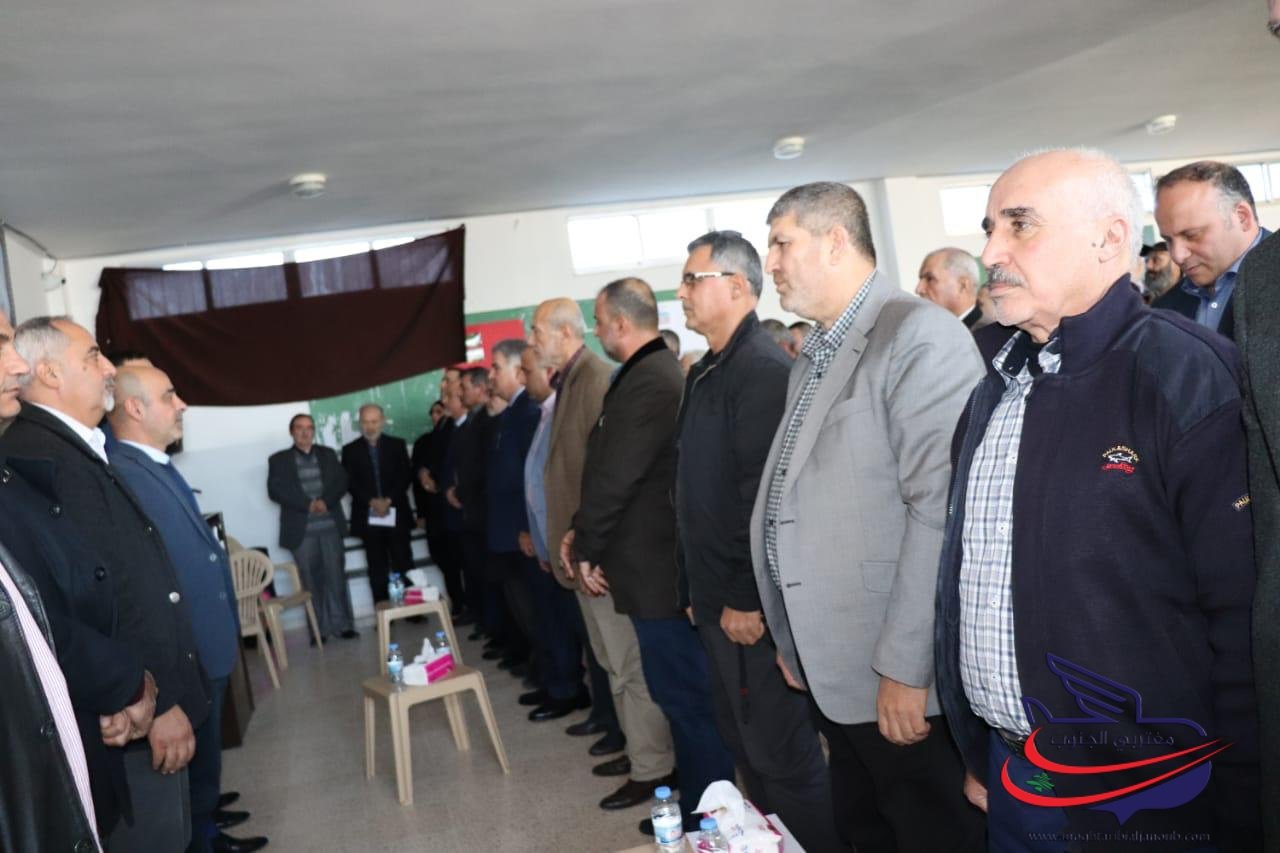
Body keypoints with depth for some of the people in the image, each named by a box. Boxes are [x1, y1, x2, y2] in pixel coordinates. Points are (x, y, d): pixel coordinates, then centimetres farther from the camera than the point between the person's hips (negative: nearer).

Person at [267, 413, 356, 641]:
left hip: (330, 526, 2)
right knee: (312, 581, 1)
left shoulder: (328, 454, 14)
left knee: (336, 577, 1)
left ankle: (343, 624, 5)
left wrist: (325, 501, -14)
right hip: (302, 530, -1)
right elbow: (275, 491, -5)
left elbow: (342, 481, 5)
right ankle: (320, 629, 6)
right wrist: (308, 504, -15)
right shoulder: (278, 459, 6)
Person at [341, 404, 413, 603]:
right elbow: (350, 482, -2)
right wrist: (372, 501, -16)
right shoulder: (350, 450, 8)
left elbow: (404, 477, 1)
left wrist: (388, 500, -14)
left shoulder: (397, 445, 10)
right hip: (369, 518, 0)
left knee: (404, 566, -1)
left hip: (396, 514, 0)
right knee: (378, 571, 2)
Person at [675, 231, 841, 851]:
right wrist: (696, 587, 17)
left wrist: (747, 598, -21)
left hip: (752, 607, -10)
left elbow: (766, 495, -24)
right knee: (745, 746, 20)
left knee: (783, 755, 2)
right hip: (716, 601, 10)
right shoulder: (708, 373, 14)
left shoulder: (763, 368, -17)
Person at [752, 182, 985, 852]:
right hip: (829, 668, 8)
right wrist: (793, 639, 14)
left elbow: (940, 508, -21)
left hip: (899, 678, -8)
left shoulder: (921, 336, -14)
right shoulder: (813, 353, 14)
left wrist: (905, 667, -21)